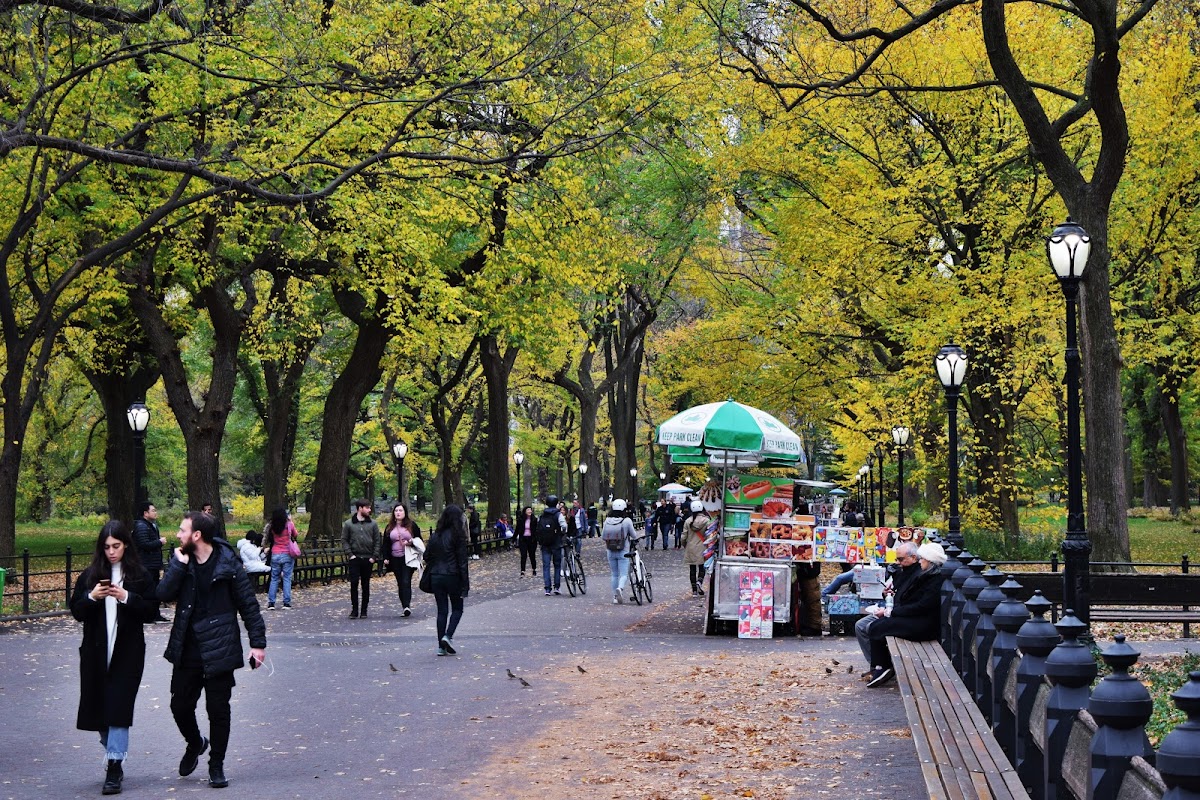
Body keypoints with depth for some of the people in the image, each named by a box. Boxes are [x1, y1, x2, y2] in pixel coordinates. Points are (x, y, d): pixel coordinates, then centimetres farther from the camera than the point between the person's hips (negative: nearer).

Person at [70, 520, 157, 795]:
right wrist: (92, 597, -14)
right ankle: (113, 756, 29)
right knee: (99, 707, 9)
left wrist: (127, 598, -18)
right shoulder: (91, 575, 5)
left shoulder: (139, 575, -1)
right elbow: (76, 611, 5)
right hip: (95, 651, 3)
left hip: (128, 652, -3)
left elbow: (152, 612, -3)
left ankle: (114, 768, -7)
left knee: (118, 708, -8)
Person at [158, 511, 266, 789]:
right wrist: (179, 564, -17)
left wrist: (257, 643, -7)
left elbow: (248, 605, -5)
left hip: (219, 649, -4)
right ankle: (195, 743, 39)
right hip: (187, 649, 4)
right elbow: (164, 594, -9)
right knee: (180, 705, 9)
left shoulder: (228, 564, -9)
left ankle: (216, 765, 19)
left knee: (218, 710, 3)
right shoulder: (182, 560, 3)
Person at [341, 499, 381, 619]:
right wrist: (349, 554, -7)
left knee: (366, 585, 6)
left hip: (368, 559, 1)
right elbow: (344, 540, 4)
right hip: (354, 559, -1)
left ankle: (364, 610, 13)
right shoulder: (348, 524, 2)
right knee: (354, 584, -5)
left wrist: (374, 556, -3)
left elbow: (377, 541, 6)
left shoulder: (372, 524, 5)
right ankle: (354, 610, 2)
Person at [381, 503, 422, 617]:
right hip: (395, 559, 4)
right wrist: (385, 558, 4)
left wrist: (410, 542, -14)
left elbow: (419, 540, 6)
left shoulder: (412, 525, 2)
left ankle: (407, 606, -22)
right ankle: (404, 605, 10)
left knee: (406, 581, -16)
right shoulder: (389, 527, 12)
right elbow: (386, 544, 15)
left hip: (408, 558, -4)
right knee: (400, 583, 5)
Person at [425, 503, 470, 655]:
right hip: (452, 577, -5)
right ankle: (448, 636, -9)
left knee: (442, 611, 9)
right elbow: (462, 561, -10)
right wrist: (465, 582, -7)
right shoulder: (457, 536, -10)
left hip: (436, 576, 5)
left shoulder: (435, 535, 6)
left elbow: (427, 556, 9)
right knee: (457, 609, 11)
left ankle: (441, 646, 7)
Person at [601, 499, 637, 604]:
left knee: (614, 575, 15)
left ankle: (615, 596, 18)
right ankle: (620, 588, -28)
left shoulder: (607, 520, -2)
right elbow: (634, 535, -3)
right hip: (623, 551, -3)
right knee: (624, 574, 0)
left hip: (611, 552, 3)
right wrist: (635, 534, 19)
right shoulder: (627, 521, -11)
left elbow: (602, 536, 4)